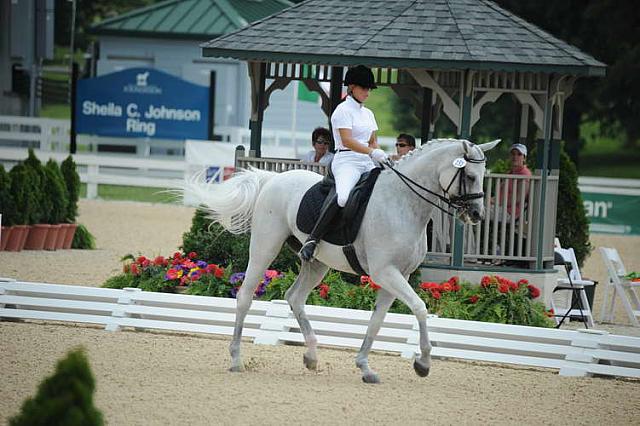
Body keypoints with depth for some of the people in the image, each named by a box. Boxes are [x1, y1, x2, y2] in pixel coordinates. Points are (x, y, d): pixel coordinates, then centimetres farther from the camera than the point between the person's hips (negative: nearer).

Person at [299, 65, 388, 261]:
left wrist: (380, 157, 1)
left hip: (366, 164, 9)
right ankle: (312, 240, -35)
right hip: (346, 161, -9)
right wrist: (372, 152, -28)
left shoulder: (368, 113, 22)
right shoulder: (343, 110, -4)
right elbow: (347, 141, -16)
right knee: (343, 196, -36)